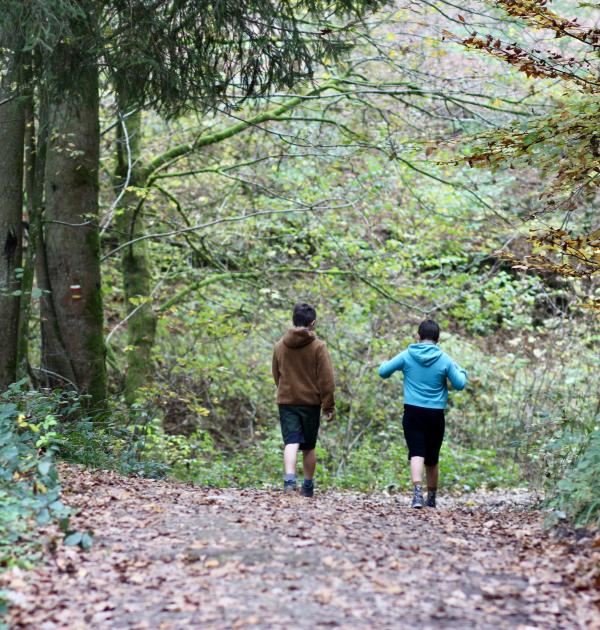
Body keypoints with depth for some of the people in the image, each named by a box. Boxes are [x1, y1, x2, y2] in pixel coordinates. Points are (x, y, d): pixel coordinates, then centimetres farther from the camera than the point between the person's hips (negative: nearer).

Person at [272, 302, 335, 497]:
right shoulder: (318, 346, -8)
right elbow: (326, 379, -9)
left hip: (286, 401, 2)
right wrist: (328, 406, -3)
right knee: (309, 447, 12)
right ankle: (308, 485, 19)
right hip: (311, 402, -2)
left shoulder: (280, 345, 5)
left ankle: (289, 479, -28)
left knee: (291, 442, -6)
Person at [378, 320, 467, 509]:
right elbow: (460, 384, 2)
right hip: (436, 414, 1)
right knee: (432, 459, 15)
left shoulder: (407, 355, -2)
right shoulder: (444, 359, -2)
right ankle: (431, 499, 28)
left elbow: (383, 372, 2)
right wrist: (461, 371, 23)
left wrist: (385, 363, 25)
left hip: (413, 412, -1)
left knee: (416, 454, -9)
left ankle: (418, 492, -31)